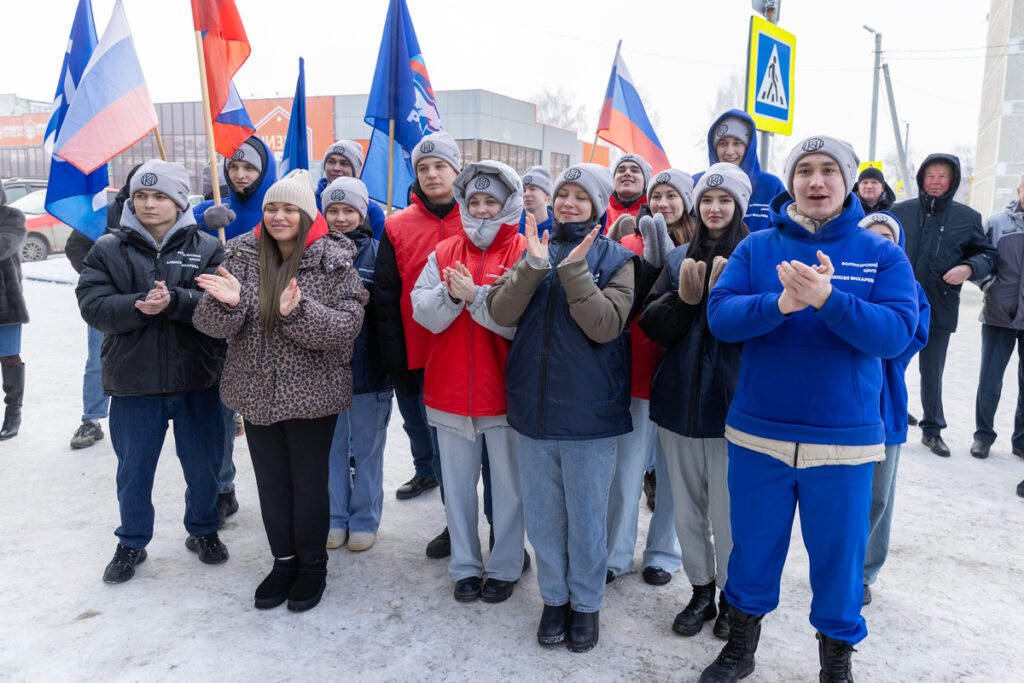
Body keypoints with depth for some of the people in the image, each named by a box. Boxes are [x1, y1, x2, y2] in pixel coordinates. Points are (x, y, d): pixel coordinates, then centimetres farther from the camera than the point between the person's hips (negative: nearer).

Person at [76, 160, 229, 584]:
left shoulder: (206, 248, 0)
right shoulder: (109, 249, 3)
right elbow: (93, 305, -8)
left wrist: (174, 301, -29)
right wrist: (138, 307, -25)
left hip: (196, 380, 0)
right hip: (133, 382, 1)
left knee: (202, 465, 14)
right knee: (134, 470, 14)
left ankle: (203, 531, 36)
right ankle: (132, 543, 35)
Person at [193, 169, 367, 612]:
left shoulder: (333, 262, -9)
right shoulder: (241, 255, 1)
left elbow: (346, 326, -18)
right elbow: (212, 325, -1)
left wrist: (298, 311, -33)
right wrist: (227, 302, -23)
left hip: (311, 394, -4)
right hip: (256, 392, 4)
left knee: (309, 482, 9)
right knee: (270, 482, 15)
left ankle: (312, 565, 31)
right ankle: (283, 561, 35)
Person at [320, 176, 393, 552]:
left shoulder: (377, 252, -1)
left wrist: (364, 300, -15)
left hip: (367, 367, -2)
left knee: (367, 448, 9)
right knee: (330, 446, 13)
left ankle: (364, 521, 25)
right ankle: (335, 518, 29)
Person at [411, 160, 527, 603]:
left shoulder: (525, 254, -3)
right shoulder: (443, 253, 8)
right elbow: (424, 313, -2)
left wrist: (475, 296, -24)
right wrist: (450, 293, -20)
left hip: (504, 391, -3)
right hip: (451, 388, 4)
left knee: (508, 483, 8)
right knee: (457, 483, 13)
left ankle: (504, 567, 26)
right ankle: (465, 566, 29)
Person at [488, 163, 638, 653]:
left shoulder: (616, 258, -2)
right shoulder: (536, 249, 7)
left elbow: (605, 326, -16)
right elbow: (501, 313, -6)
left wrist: (573, 270, -22)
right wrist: (534, 266, -18)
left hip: (589, 411, -3)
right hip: (533, 407, 3)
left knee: (587, 516, 10)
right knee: (542, 513, 15)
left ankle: (586, 603, 31)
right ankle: (554, 597, 35)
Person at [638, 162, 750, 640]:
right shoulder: (678, 259, 9)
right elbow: (652, 327, 2)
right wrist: (684, 298, -14)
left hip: (730, 404, -4)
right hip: (677, 400, 4)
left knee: (727, 510, 5)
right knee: (686, 509, 14)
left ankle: (732, 596, 28)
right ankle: (701, 591, 33)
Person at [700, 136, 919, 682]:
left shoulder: (881, 253, 0)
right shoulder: (756, 247, 2)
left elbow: (895, 332, -13)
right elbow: (720, 316, -10)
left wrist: (828, 299, -28)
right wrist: (781, 303, -27)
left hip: (846, 439, 0)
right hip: (757, 433, 1)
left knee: (839, 555, 13)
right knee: (752, 548, 16)